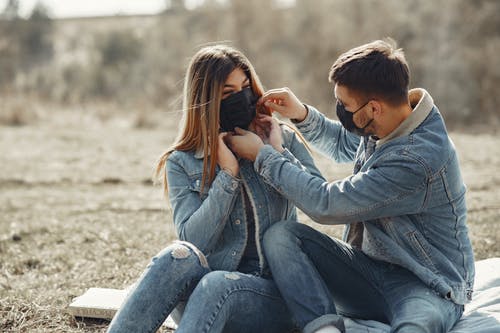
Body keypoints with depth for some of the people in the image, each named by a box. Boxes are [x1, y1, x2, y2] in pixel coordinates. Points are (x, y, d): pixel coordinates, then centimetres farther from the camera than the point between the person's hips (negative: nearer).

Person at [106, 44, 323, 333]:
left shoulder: (282, 139, 8)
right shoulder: (182, 163, 5)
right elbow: (193, 240, -8)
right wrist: (228, 174, -13)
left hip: (276, 294, 0)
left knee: (216, 284, -34)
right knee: (180, 256, -33)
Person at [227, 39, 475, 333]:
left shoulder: (418, 159, -28)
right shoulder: (381, 126, 0)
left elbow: (327, 204, -23)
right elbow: (343, 145, 25)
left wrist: (262, 155, -12)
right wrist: (302, 114, 5)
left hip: (427, 286, -9)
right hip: (370, 265, 9)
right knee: (280, 235, -16)